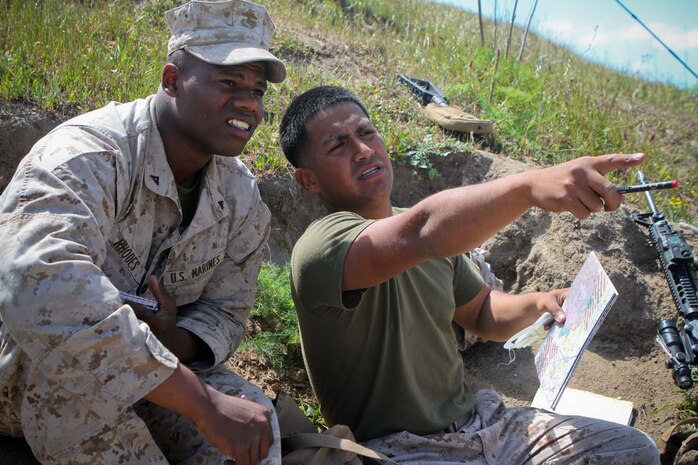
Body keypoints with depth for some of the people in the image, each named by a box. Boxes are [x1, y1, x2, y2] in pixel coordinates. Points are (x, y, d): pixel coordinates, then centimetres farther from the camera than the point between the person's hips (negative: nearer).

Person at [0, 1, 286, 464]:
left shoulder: (244, 200, -5)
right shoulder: (90, 152, -29)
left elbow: (226, 310, 1)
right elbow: (43, 288, -47)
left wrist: (177, 342, -26)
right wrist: (203, 403, -47)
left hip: (144, 373, 4)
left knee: (253, 421, -24)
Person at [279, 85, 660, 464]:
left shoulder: (427, 230, 9)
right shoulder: (323, 247, -19)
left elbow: (481, 314, 18)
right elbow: (422, 231, -39)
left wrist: (538, 304, -2)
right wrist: (529, 186, -50)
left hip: (476, 419, 8)